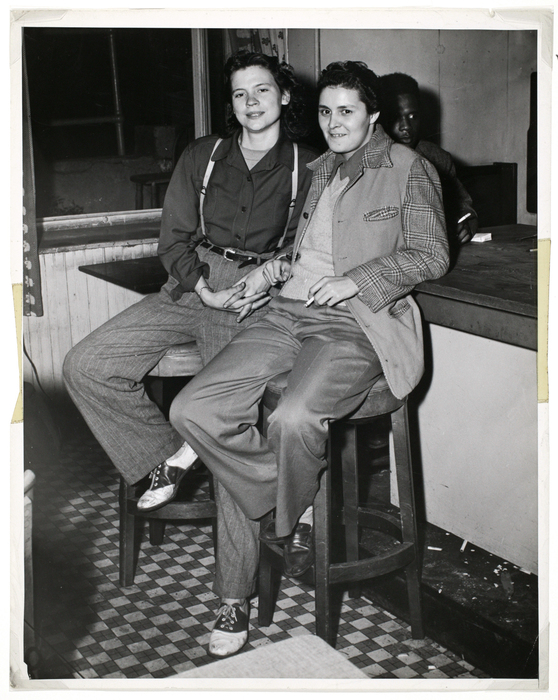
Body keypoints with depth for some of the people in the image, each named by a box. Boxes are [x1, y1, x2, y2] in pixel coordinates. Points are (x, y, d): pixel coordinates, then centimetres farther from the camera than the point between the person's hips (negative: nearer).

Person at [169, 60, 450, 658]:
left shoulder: (408, 169, 8)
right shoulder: (317, 170, 25)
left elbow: (430, 255, 2)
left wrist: (356, 280, -10)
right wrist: (278, 265, 10)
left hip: (354, 323, -6)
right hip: (288, 311, 6)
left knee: (294, 419, -35)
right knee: (193, 410, -17)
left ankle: (284, 520, -3)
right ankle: (297, 506, -2)